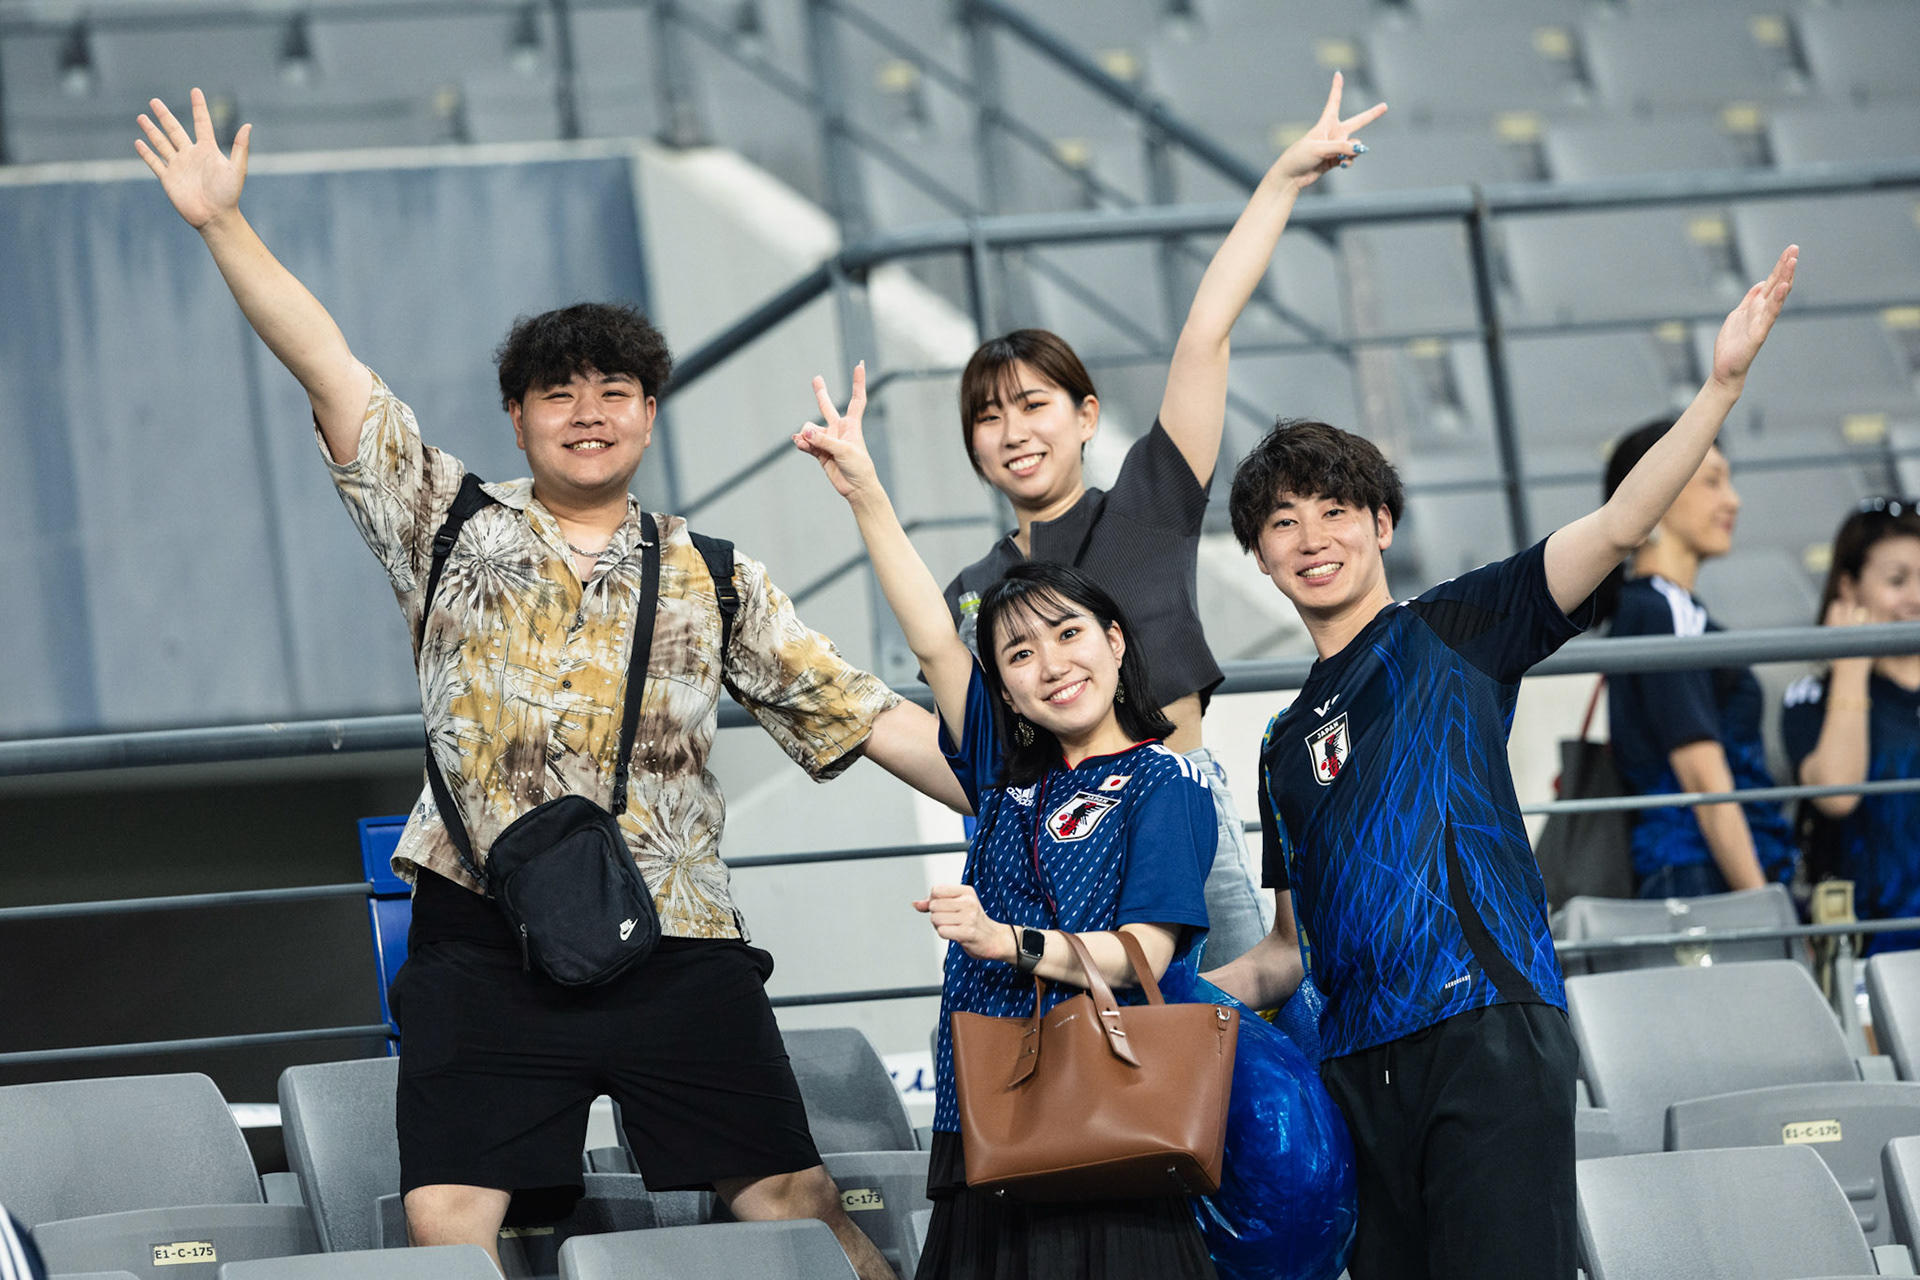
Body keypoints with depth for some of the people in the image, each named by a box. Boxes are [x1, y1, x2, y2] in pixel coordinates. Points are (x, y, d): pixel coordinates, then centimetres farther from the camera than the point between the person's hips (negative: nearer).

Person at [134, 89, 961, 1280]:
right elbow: (331, 369, 5)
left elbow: (867, 716, 10)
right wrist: (224, 222, -2)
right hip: (486, 945, 0)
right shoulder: (453, 529, 11)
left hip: (676, 946, 1)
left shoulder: (711, 582, 13)